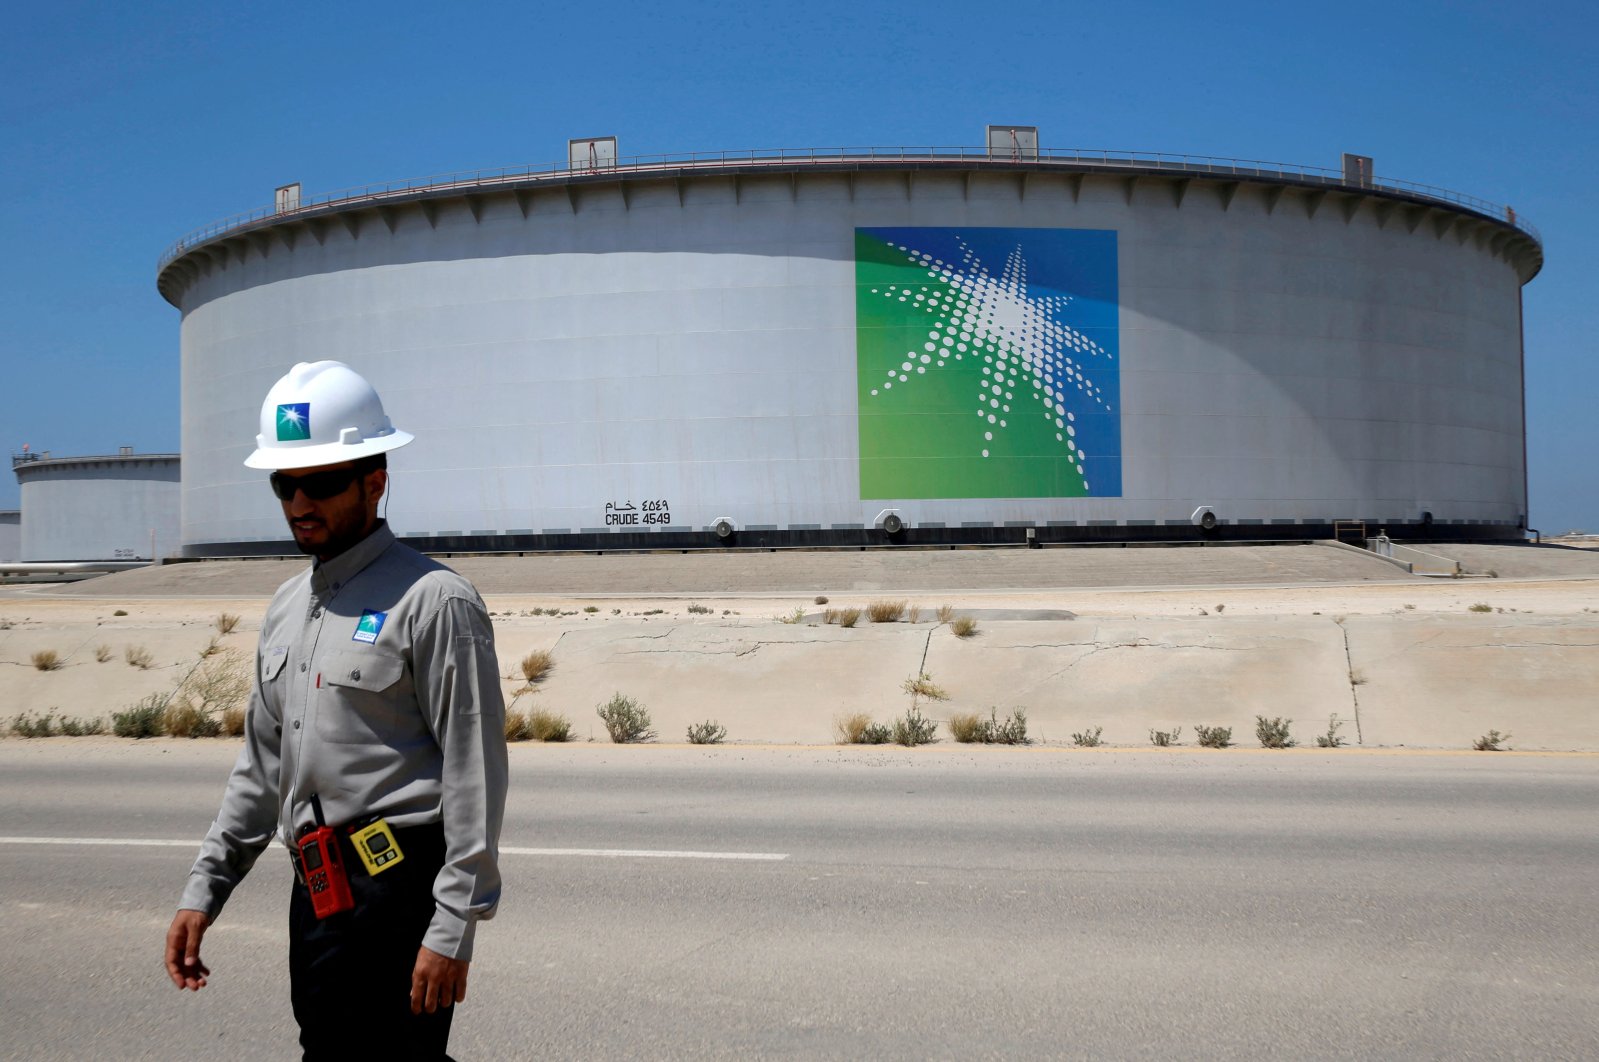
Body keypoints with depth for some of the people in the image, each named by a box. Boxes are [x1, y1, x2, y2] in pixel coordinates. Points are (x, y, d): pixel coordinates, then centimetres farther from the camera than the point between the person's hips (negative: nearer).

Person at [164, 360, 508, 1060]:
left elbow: (475, 774, -14)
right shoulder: (287, 607, 15)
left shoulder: (432, 601, -10)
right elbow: (263, 764, 22)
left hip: (395, 897, -8)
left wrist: (453, 930, -17)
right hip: (315, 894, 8)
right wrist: (204, 889, 16)